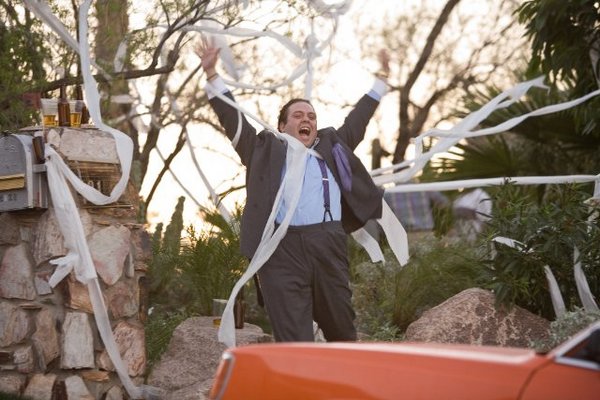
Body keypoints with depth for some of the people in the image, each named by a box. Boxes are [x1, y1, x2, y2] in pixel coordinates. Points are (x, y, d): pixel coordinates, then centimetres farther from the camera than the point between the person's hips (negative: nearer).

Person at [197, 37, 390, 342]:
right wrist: (211, 74, 12)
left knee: (341, 329, 9)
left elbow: (357, 120, 33)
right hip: (282, 249, -2)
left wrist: (381, 80, 38)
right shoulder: (267, 150, 18)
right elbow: (232, 118, 16)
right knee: (293, 339, -7)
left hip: (328, 246, 2)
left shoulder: (331, 147, 25)